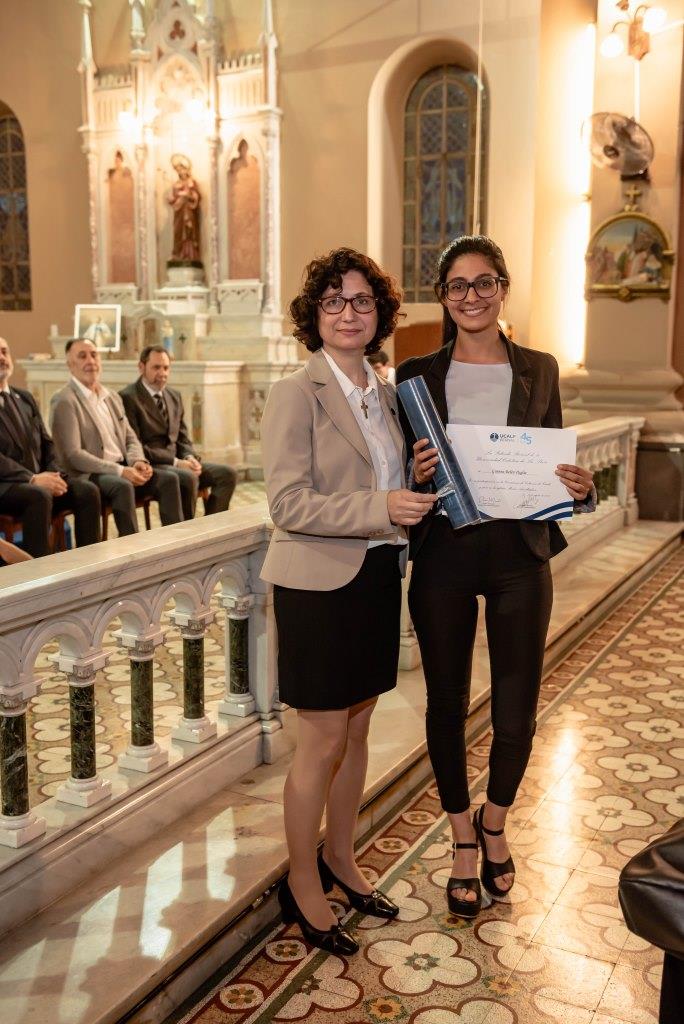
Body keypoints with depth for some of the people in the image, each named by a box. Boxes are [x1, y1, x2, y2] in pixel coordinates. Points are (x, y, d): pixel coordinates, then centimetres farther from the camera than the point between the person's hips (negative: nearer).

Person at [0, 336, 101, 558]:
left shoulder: (25, 398, 19)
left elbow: (46, 444, 16)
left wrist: (53, 475, -3)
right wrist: (32, 479, -21)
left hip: (37, 481, 6)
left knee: (87, 490, -16)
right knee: (39, 496, -35)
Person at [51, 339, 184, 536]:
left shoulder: (113, 398, 17)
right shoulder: (64, 401, -7)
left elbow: (131, 439, 19)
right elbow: (73, 455, -15)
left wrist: (138, 461, -5)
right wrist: (120, 471, -21)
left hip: (122, 468, 7)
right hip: (89, 474, -7)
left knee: (168, 479, -14)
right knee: (123, 486, -35)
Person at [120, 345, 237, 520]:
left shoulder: (174, 396, 17)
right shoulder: (128, 398, -8)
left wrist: (190, 458, -5)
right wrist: (175, 461, -18)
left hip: (176, 461, 8)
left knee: (227, 473, -9)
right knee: (189, 478, -34)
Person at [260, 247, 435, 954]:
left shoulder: (384, 392, 10)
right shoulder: (296, 393, -11)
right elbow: (289, 504, -19)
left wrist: (415, 493, 2)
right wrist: (381, 508, -27)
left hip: (376, 578, 7)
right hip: (319, 584, -7)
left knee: (357, 729, 17)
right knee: (322, 741, 3)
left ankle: (340, 856, 36)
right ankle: (302, 882, 23)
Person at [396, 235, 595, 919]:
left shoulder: (538, 370, 5)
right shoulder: (417, 374, 3)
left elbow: (555, 465, 9)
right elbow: (402, 473, 5)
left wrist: (581, 487, -13)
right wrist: (415, 473, -18)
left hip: (519, 559, 1)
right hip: (443, 558, 0)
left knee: (516, 714, 5)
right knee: (447, 704, 10)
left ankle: (494, 824, 37)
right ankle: (463, 843, 34)